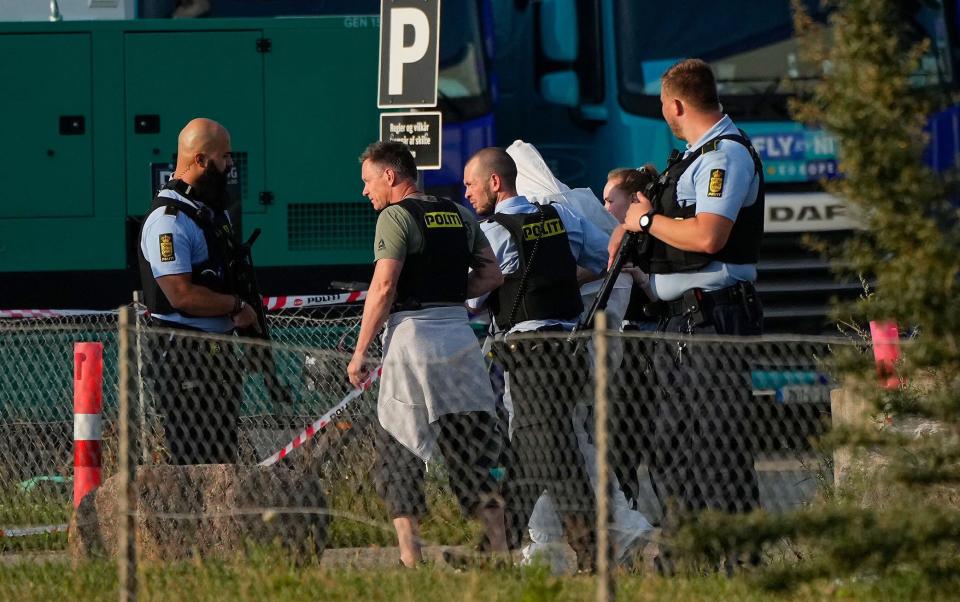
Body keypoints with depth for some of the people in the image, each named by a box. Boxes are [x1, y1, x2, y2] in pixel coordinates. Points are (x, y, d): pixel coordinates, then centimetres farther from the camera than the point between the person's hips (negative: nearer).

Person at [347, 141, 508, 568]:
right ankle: (500, 547, 4)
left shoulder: (396, 216, -6)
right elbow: (493, 274, 12)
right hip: (460, 336, 6)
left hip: (411, 336, -6)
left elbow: (383, 287, -13)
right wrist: (446, 293, 13)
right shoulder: (458, 215, 14)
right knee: (471, 449, 10)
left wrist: (359, 353, -10)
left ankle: (410, 558, -4)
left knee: (398, 453, 1)